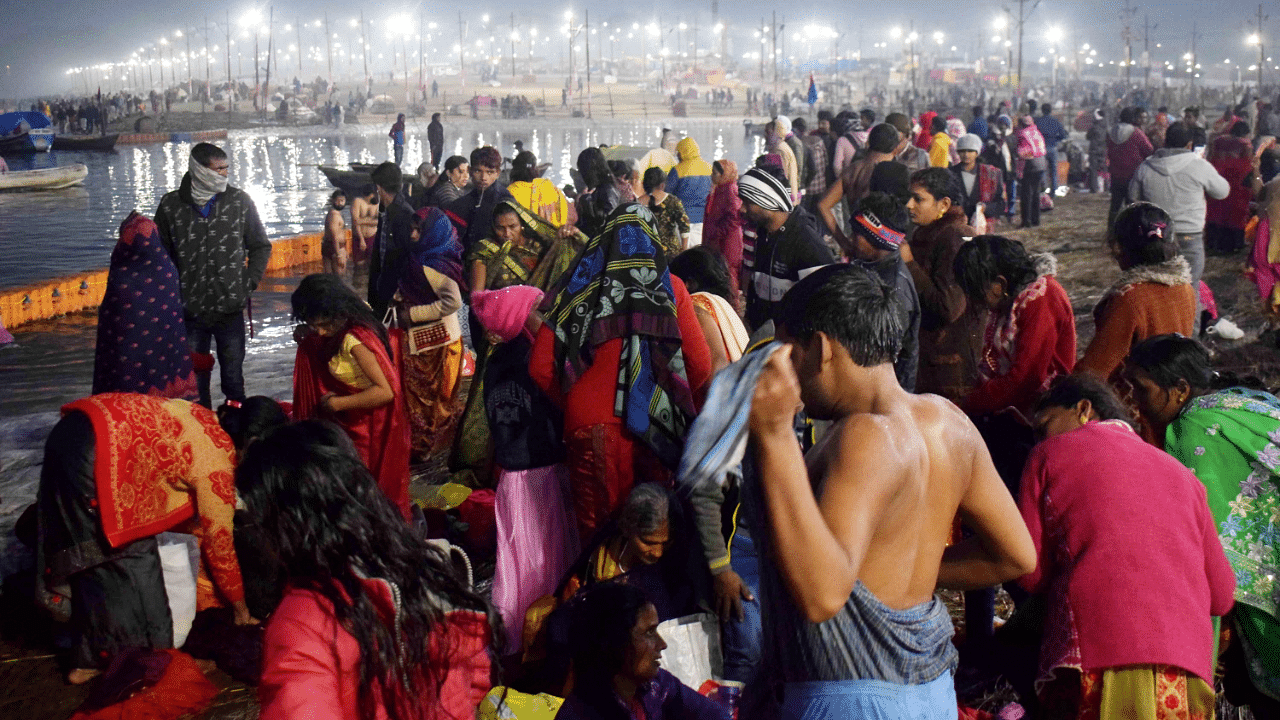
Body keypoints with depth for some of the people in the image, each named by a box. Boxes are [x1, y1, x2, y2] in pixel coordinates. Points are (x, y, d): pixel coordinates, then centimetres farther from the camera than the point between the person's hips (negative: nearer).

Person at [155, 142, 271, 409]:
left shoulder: (239, 201, 2)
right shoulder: (171, 205, 1)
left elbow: (261, 247, 11)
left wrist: (248, 285, 2)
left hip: (230, 309, 0)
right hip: (190, 310, 0)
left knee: (233, 377, 7)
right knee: (194, 379, 5)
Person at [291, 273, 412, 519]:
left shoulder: (353, 340, -29)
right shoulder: (343, 330, -3)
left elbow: (384, 391, -34)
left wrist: (336, 403, -24)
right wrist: (305, 336, -3)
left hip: (369, 427, -9)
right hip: (351, 422, 9)